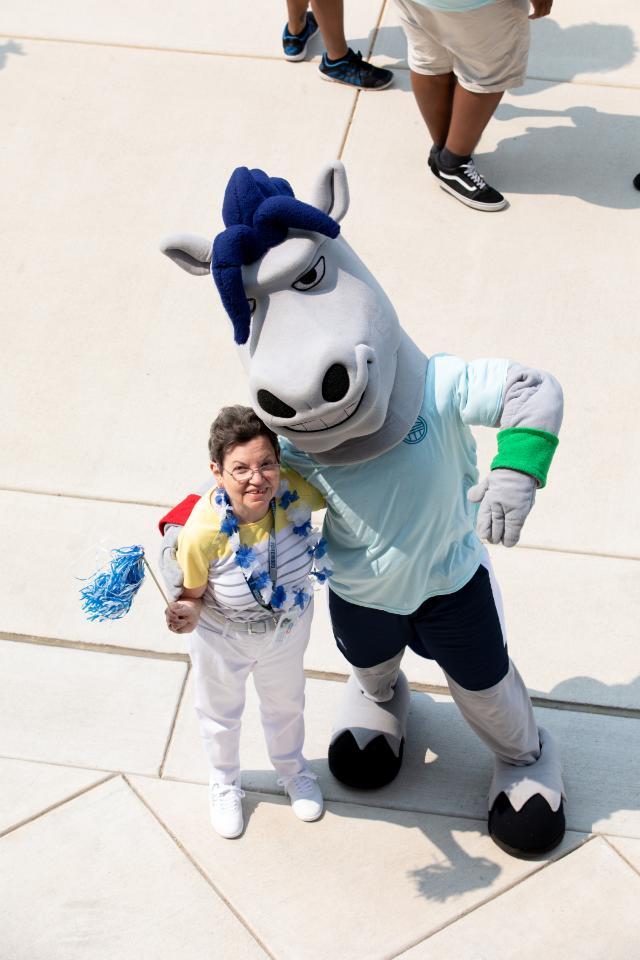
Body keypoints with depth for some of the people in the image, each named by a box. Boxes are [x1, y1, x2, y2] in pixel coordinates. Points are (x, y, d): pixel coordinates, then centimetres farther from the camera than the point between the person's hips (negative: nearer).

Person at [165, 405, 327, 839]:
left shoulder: (296, 490, -34)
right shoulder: (203, 531, -41)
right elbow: (193, 593, -25)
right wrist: (187, 613, -44)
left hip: (288, 626, 3)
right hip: (222, 637, -2)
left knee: (286, 705, 33)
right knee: (221, 713, 29)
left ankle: (293, 771, 65)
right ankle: (225, 783, 61)